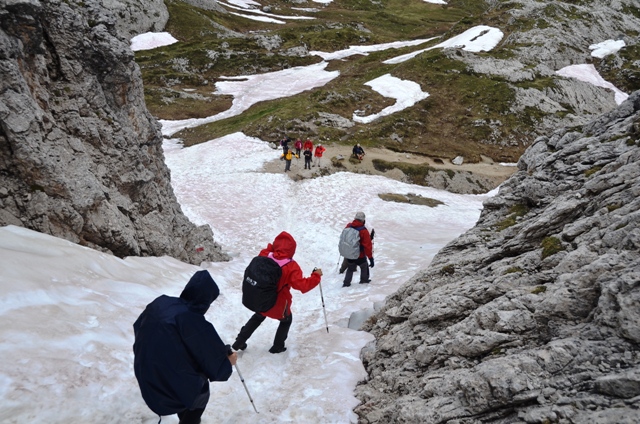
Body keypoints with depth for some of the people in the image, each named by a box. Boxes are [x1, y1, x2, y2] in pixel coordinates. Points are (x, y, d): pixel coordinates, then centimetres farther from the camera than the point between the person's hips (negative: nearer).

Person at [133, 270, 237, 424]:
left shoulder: (160, 303, -8)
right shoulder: (196, 324, -26)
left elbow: (138, 327, 13)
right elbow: (216, 365, -15)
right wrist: (229, 362, 6)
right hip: (172, 391, -6)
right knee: (202, 391, 25)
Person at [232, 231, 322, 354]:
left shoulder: (264, 256, -16)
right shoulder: (291, 266, -28)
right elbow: (302, 285, -29)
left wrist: (271, 248, 12)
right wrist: (316, 276, -18)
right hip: (279, 304, -4)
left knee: (258, 317, 34)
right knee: (286, 320, 29)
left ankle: (239, 342, 39)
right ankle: (277, 346, 37)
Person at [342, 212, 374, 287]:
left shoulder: (348, 226, -8)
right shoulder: (363, 231, -22)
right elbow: (367, 245, -20)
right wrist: (371, 258, -13)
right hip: (360, 256, -4)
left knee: (350, 268, 24)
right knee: (364, 267, 24)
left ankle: (346, 282, 21)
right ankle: (364, 280, 37)